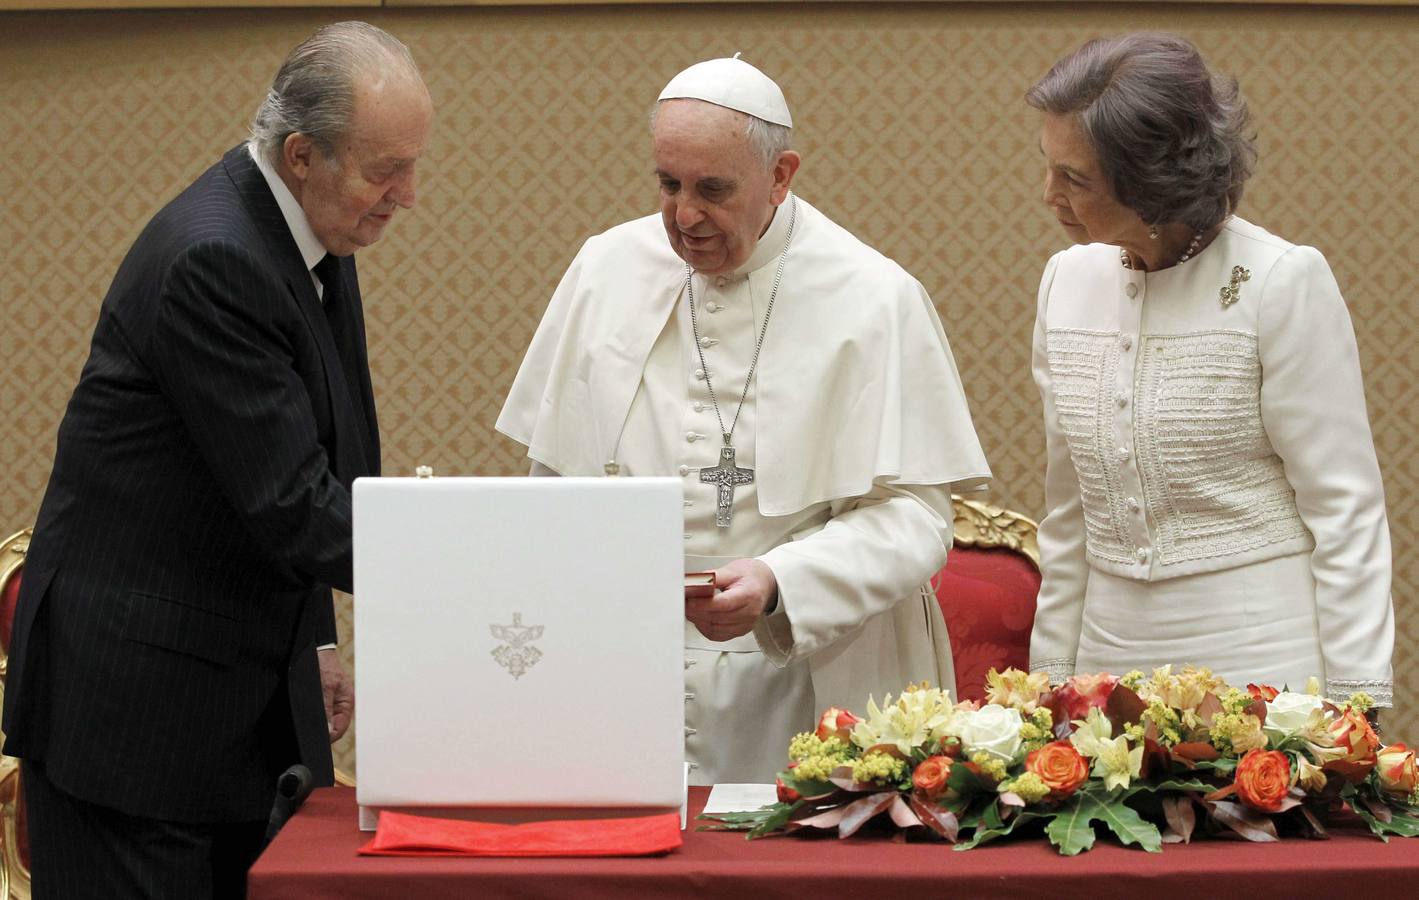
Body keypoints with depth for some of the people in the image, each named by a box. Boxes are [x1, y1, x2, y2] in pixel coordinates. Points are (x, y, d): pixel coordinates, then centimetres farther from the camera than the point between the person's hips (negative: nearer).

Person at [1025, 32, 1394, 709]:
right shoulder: (1069, 281, 5)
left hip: (1266, 666, -5)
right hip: (1114, 658, 5)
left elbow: (1345, 508, -9)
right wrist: (1052, 672, 11)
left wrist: (1355, 703, -12)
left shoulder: (1282, 284, -12)